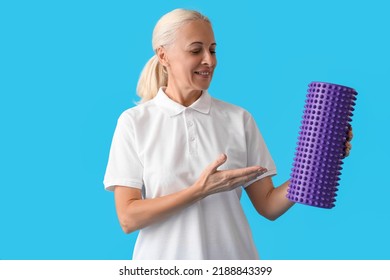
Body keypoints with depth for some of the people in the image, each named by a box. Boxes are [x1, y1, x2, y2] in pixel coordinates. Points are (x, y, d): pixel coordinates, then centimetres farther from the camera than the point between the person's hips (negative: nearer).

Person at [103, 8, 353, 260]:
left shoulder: (239, 119, -3)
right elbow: (128, 218, -12)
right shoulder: (134, 122, -7)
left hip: (231, 256, 2)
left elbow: (268, 206, -3)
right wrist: (200, 190, -22)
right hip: (164, 256, -1)